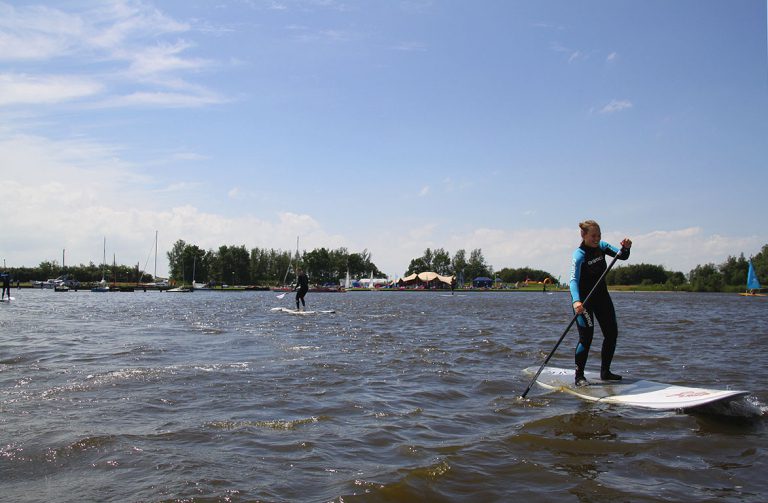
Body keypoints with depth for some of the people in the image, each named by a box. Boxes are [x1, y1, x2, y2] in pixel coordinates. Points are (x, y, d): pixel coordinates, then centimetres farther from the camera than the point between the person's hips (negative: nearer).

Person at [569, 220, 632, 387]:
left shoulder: (601, 246, -3)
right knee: (586, 337, -13)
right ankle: (579, 376, -1)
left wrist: (625, 248, -25)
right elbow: (573, 280, -36)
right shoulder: (579, 255, -23)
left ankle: (605, 372, 22)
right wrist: (576, 301, -52)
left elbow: (622, 256, -1)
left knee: (612, 333, 8)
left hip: (601, 295, 7)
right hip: (583, 299, -7)